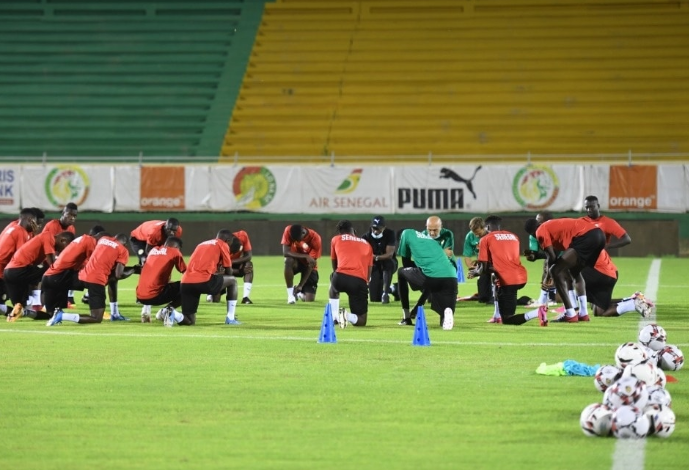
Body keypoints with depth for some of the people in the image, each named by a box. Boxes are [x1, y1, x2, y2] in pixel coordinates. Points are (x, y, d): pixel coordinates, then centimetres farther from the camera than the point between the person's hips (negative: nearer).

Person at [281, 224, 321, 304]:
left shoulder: (315, 239, -25)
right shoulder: (288, 231, -22)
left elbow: (310, 265, -23)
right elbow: (285, 252, -28)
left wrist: (300, 285, -26)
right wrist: (305, 256, -39)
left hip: (308, 264, -1)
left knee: (309, 299, -13)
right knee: (288, 261, -39)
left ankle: (301, 292, 25)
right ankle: (290, 293, -23)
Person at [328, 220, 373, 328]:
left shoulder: (336, 239, 23)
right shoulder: (366, 244, 27)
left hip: (341, 277, 0)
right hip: (360, 281, 0)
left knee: (333, 283, 41)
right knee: (361, 321, 15)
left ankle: (334, 317, 22)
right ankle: (348, 316, -20)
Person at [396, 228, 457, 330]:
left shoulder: (407, 233, 21)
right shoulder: (432, 241, 37)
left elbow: (406, 264, 26)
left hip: (430, 276, -4)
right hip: (451, 278, 4)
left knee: (401, 272, 28)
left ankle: (406, 317, 24)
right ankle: (447, 313, -21)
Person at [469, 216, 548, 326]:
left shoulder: (486, 239, 4)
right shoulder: (513, 236, 21)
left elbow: (483, 267, 3)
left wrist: (476, 272, 25)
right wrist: (491, 268, 39)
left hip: (507, 281, -7)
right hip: (521, 277, 7)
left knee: (507, 321, -3)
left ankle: (537, 312, -26)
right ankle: (498, 317, 26)